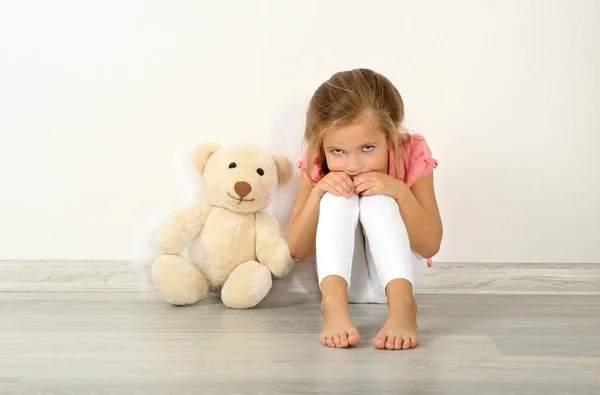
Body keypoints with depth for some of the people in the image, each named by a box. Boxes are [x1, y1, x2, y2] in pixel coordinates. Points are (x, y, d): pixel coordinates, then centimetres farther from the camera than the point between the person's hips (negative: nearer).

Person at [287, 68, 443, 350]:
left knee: (377, 200, -29)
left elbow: (430, 246, -17)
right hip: (341, 276, 1)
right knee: (337, 198, -27)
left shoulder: (411, 155, -16)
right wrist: (317, 193, -28)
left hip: (394, 275, -1)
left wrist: (400, 192, -32)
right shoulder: (317, 166, -13)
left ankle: (401, 304, -46)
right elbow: (297, 251, -13)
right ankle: (333, 302, -46)